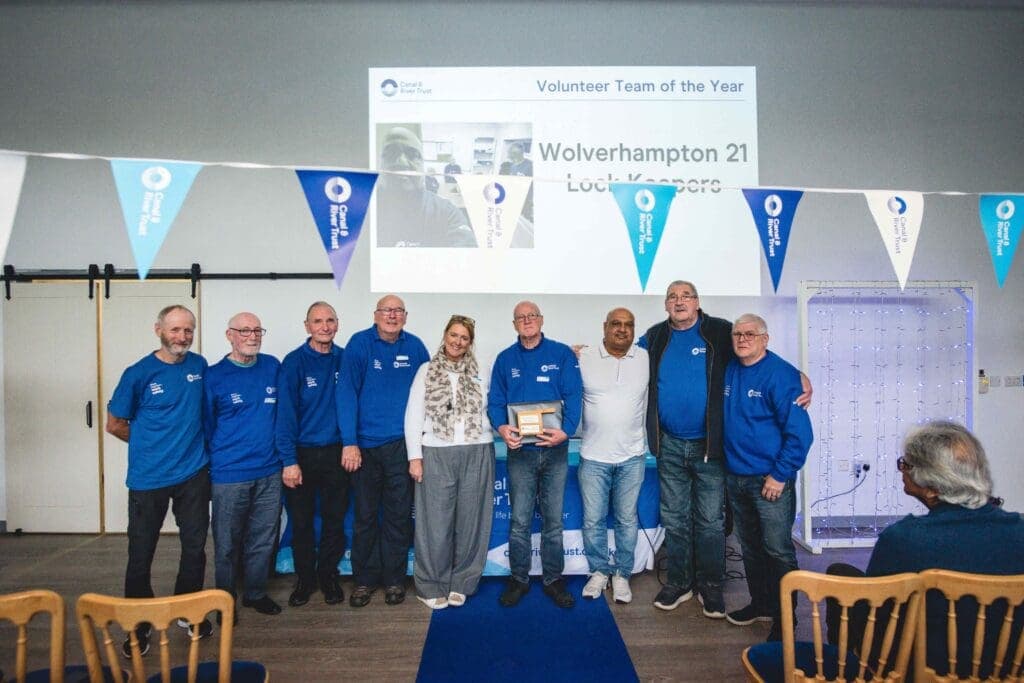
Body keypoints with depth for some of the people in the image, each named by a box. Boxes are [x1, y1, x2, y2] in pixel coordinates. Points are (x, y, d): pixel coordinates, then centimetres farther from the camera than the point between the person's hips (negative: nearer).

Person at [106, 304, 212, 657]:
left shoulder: (199, 366, 2)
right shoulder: (139, 373, -8)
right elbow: (114, 424, 2)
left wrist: (190, 442, 7)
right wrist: (151, 444, 5)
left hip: (193, 473, 3)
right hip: (149, 478, -3)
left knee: (195, 547, 11)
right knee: (141, 552, 6)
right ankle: (138, 624, 25)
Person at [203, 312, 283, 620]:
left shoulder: (272, 367, 4)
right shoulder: (213, 376, -5)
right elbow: (206, 426, 1)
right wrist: (215, 462, 2)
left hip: (269, 471, 3)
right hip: (229, 475, -3)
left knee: (263, 540, 14)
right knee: (227, 544, 9)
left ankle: (256, 593, 33)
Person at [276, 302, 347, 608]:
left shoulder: (346, 359, 0)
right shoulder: (294, 362, -8)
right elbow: (285, 413, -11)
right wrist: (289, 461, -14)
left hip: (337, 452, 2)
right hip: (303, 453, -2)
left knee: (335, 520, 11)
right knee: (301, 522, 10)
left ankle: (328, 575, 30)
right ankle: (304, 579, 28)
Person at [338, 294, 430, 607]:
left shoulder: (415, 346, 1)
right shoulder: (360, 343, -6)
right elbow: (347, 392, -9)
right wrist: (350, 442, -14)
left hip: (401, 443, 1)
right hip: (365, 445, -1)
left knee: (399, 515, 9)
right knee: (365, 515, 9)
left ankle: (394, 579, 24)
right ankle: (364, 579, 25)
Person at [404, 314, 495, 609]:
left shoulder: (479, 372, 8)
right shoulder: (426, 370, 5)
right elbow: (413, 416, 2)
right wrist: (415, 456, -4)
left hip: (477, 453, 2)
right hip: (436, 453, -1)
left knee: (470, 521, 7)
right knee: (436, 523, 2)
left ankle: (461, 583, 22)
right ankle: (432, 586, 18)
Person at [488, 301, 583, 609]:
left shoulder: (562, 354, 1)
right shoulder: (505, 359, 7)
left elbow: (573, 396, -6)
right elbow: (495, 401, 3)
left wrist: (566, 430, -22)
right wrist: (502, 427, -17)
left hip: (555, 449, 0)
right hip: (520, 450, 1)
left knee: (554, 520, 10)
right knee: (520, 521, 7)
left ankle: (553, 579, 24)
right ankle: (519, 579, 23)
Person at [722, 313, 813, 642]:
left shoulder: (780, 374, -14)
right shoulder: (729, 370, 6)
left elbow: (800, 432, -16)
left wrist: (780, 475, -16)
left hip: (771, 480, -7)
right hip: (735, 476, 7)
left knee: (777, 551, 2)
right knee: (749, 547, 18)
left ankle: (784, 620, 17)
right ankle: (760, 603, 36)